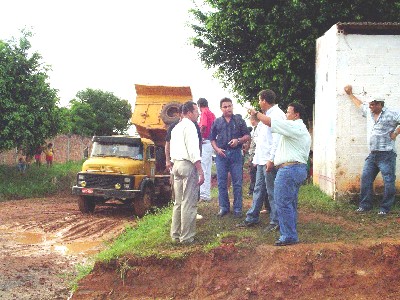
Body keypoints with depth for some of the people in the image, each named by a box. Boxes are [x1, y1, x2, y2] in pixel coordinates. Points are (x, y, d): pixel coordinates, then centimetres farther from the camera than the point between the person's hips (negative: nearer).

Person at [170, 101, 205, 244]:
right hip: (188, 165, -9)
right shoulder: (189, 125, -9)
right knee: (189, 203, -5)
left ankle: (175, 234, 18)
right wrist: (201, 172, -18)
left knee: (178, 202, 14)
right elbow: (193, 150, -17)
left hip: (176, 164, 9)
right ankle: (187, 237, -3)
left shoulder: (176, 128, 19)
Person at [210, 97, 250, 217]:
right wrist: (217, 149, -4)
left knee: (237, 183, 0)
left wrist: (238, 140, -13)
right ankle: (224, 207, 14)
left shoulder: (239, 120, 6)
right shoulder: (217, 122, 10)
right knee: (221, 183, 5)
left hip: (236, 153, -1)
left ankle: (237, 208, 8)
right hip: (221, 154, 2)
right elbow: (212, 138, 13)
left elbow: (247, 136, 6)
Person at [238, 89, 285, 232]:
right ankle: (252, 218, 22)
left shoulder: (276, 114, -12)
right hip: (262, 159, 10)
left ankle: (275, 221, 5)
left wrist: (271, 159, -25)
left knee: (272, 191, -3)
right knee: (258, 189, 14)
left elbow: (277, 139, -21)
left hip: (269, 160, -10)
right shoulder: (268, 114, 20)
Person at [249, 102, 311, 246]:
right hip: (299, 168, 11)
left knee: (283, 203, -8)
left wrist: (256, 113, 0)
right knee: (291, 203, 14)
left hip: (289, 168, -11)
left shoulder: (294, 126, -10)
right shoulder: (302, 129, 22)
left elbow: (269, 122, -14)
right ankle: (291, 233, 19)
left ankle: (289, 236, -6)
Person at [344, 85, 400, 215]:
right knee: (366, 179, 4)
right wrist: (350, 94, 39)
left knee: (389, 182, -4)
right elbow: (360, 104, 33)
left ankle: (385, 208, 3)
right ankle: (365, 205, 11)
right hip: (372, 155, 7)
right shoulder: (369, 112, 15)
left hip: (386, 155, -7)